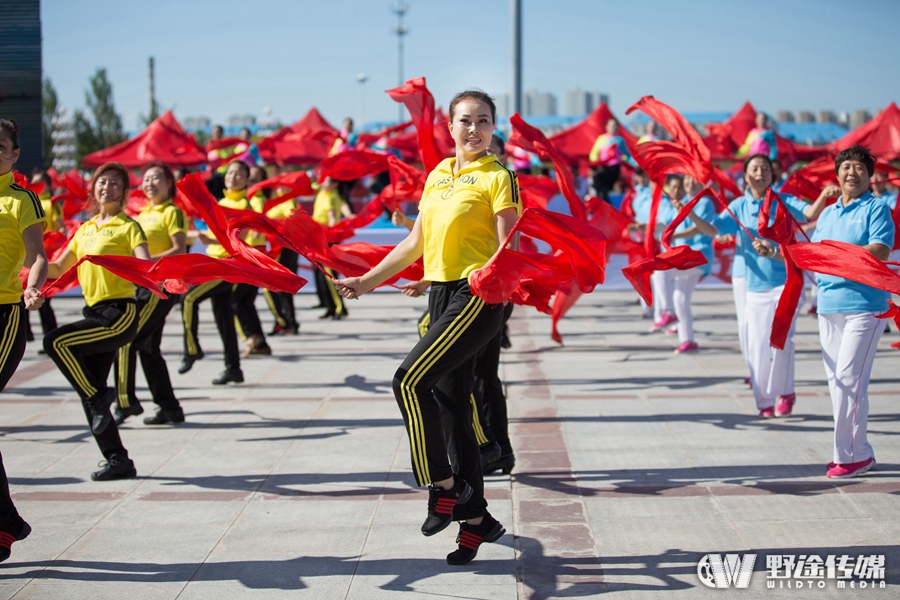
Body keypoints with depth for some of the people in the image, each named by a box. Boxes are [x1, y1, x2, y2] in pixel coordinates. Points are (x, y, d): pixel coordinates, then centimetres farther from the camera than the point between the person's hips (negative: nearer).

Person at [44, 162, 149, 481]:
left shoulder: (128, 227, -2)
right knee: (89, 394, 5)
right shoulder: (85, 230, 18)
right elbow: (59, 268, 20)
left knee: (56, 340, -23)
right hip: (95, 313, 7)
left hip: (120, 313, -7)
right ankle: (118, 460, 12)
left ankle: (99, 396, -8)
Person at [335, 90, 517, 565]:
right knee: (452, 405, 8)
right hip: (441, 295, 8)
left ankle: (443, 486, -3)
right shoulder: (438, 175, 15)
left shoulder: (498, 177, -6)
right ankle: (476, 518, 17)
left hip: (477, 296, -8)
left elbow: (508, 248, -13)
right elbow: (415, 243, 20)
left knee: (410, 380, -17)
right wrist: (367, 281, 19)